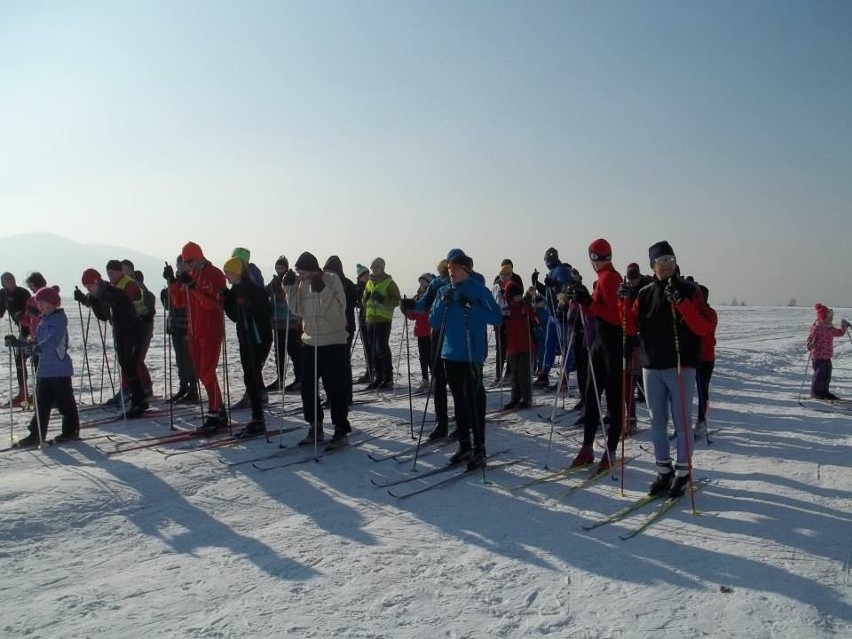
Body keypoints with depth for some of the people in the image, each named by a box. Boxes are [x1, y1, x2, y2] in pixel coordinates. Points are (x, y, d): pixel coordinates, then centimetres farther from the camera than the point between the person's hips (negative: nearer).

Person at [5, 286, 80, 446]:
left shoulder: (60, 318, -11)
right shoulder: (43, 320, 15)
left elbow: (54, 340, -24)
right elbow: (38, 342, 20)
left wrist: (37, 346, -36)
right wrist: (18, 342, 11)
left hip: (60, 368, -8)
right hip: (45, 368, 8)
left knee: (64, 401, 2)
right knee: (42, 402, 9)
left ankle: (71, 430, 13)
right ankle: (36, 434, 13)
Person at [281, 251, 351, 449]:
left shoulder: (332, 280, -12)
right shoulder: (302, 283, 6)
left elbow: (337, 311, -20)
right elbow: (298, 310, 6)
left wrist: (322, 291, -31)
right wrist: (290, 289, -4)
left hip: (333, 343, -7)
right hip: (309, 343, 7)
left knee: (335, 389, -3)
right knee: (307, 388, 11)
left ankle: (341, 432, 7)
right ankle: (315, 429, 25)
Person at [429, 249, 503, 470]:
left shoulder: (479, 290, -5)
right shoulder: (444, 291, 11)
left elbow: (497, 318, -12)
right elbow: (434, 323, 8)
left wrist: (472, 307, -21)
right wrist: (443, 303, -7)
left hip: (472, 356, -6)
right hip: (450, 355, 6)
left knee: (474, 402, -6)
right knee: (459, 401, 13)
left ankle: (479, 451, 1)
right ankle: (464, 446, 24)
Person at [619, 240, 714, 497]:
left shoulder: (689, 291, -3)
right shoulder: (644, 294, 8)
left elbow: (702, 329, -13)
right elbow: (631, 328, 8)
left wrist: (681, 302, -25)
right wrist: (625, 302, -7)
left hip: (681, 367, -4)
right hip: (651, 367, 4)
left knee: (681, 423, 2)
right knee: (657, 423, 11)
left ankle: (683, 473, 16)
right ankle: (664, 471, 23)